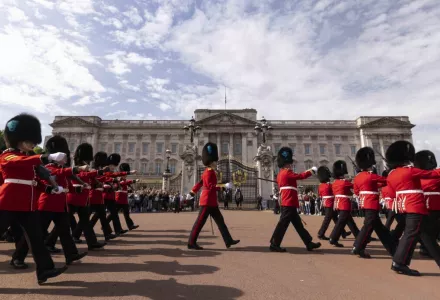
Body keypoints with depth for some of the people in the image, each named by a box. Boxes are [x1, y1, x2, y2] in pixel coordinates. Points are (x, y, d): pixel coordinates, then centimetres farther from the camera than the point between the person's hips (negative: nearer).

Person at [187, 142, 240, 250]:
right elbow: (210, 186, -23)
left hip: (211, 202, 10)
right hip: (207, 201, -10)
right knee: (200, 222, -2)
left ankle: (229, 241, 15)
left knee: (220, 221, 10)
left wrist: (193, 191, 28)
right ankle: (191, 243, 8)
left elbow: (200, 182, 21)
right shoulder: (209, 172, -15)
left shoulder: (208, 172, 15)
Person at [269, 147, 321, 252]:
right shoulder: (287, 173, -13)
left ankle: (309, 243, 22)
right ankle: (274, 244, 0)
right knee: (283, 224, -6)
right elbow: (300, 176, -10)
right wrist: (312, 171, 5)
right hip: (289, 204, -11)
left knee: (298, 224, 14)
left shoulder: (281, 174, 17)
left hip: (287, 203, 11)